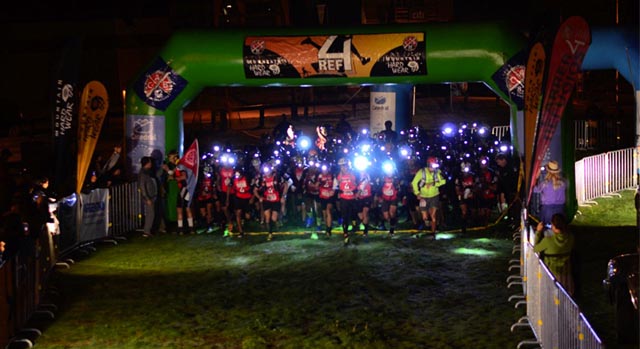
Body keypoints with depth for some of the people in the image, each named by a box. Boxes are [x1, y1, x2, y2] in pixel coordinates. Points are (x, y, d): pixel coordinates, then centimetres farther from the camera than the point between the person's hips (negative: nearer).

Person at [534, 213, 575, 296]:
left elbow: (535, 249, -13)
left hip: (551, 273, -4)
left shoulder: (548, 240, -30)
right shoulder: (570, 238, -16)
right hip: (565, 274, 4)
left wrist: (538, 231, -8)